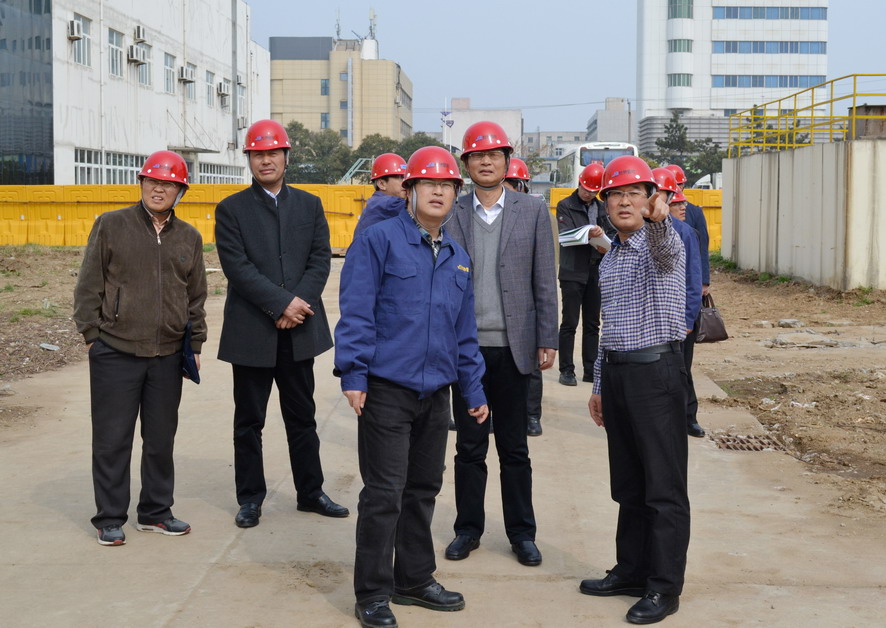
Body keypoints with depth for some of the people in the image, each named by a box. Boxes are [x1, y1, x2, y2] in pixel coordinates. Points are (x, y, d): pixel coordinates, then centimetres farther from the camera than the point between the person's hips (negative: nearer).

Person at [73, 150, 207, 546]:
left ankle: (155, 512, 24)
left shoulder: (189, 238, 11)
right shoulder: (111, 226, 0)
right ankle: (109, 518, 13)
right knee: (112, 439, 2)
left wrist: (195, 344, 12)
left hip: (168, 355, 3)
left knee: (161, 439, 11)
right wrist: (91, 335, -4)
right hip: (115, 351, -3)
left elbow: (196, 297, 17)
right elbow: (89, 286, 1)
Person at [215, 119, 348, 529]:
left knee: (302, 417, 12)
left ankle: (310, 492, 22)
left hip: (298, 331, 3)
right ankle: (250, 497, 17)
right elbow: (238, 267, -10)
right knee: (249, 421, 7)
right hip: (251, 333, -2)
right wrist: (281, 304, -17)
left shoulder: (309, 205, 10)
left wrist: (297, 303, -12)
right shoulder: (231, 210, 1)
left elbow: (321, 260, 2)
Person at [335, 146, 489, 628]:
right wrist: (353, 374, -16)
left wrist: (473, 390, 16)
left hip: (436, 392, 6)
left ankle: (415, 579, 28)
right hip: (386, 389, -6)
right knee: (384, 494, -2)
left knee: (423, 490, 15)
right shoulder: (380, 241, -7)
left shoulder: (457, 258, 12)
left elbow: (464, 331, 17)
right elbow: (355, 312, -11)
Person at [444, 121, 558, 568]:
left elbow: (544, 282, 3)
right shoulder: (450, 214, 4)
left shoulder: (532, 211, 4)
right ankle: (468, 528, 21)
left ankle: (521, 532, 20)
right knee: (469, 446, 9)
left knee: (514, 448, 8)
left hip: (512, 346, 0)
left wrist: (547, 341, -1)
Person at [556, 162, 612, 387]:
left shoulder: (602, 208, 15)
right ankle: (566, 370, 2)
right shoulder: (565, 206, 0)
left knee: (592, 324, 9)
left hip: (596, 272, 5)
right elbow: (566, 233, -13)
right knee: (569, 323, -3)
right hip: (573, 272, -5)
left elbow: (613, 234, 12)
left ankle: (591, 370, 14)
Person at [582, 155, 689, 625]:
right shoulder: (609, 260, 16)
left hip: (655, 371, -7)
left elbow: (664, 249, -34)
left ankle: (664, 587, 5)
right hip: (616, 373, 8)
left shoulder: (663, 242, -7)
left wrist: (657, 219, -56)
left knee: (664, 487, -1)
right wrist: (599, 385, 21)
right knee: (628, 484, 15)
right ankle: (631, 571, 26)